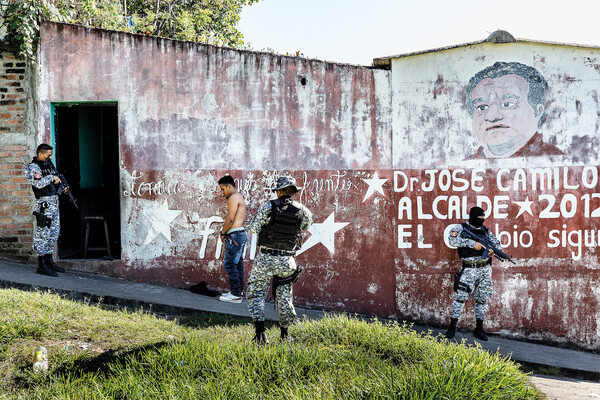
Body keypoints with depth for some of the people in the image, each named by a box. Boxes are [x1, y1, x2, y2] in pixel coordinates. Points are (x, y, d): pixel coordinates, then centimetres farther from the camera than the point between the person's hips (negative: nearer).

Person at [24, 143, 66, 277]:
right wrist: (52, 177, -12)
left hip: (54, 203, 9)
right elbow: (39, 183, -24)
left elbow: (55, 181, 29)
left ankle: (49, 261, 23)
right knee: (43, 233, -8)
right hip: (44, 203, -9)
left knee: (53, 233, 14)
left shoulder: (48, 165, 17)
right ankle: (41, 265, -6)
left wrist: (58, 181, 8)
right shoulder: (33, 167, -9)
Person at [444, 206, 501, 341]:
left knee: (482, 299, 7)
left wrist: (494, 251, -10)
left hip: (485, 269, 5)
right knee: (460, 297, -9)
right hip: (469, 269, -5)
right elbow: (452, 239, -20)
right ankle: (452, 328, -3)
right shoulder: (461, 228, -2)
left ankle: (479, 329, 15)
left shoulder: (485, 230, 12)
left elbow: (497, 244, 15)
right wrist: (472, 243, -26)